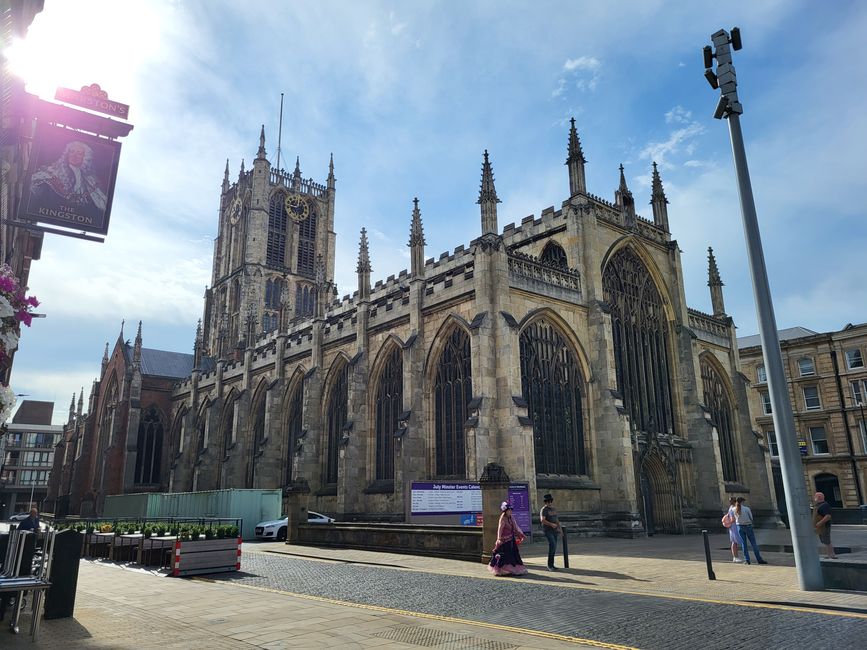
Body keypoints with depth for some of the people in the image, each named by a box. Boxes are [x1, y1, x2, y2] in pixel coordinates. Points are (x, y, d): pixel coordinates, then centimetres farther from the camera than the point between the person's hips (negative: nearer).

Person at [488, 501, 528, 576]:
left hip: (511, 539, 8)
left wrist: (521, 534, 21)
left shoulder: (511, 518, 7)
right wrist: (499, 539, -30)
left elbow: (515, 527, 17)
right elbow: (500, 529, -23)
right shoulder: (503, 518, -16)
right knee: (504, 554, -5)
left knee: (514, 553, 11)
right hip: (505, 539, -8)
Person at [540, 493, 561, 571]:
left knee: (554, 547, 7)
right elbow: (542, 520, -21)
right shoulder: (544, 509, -9)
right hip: (547, 530, -8)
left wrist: (559, 528, 16)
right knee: (552, 545, -19)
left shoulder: (553, 509, 15)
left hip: (554, 530, 8)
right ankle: (549, 565, -12)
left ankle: (551, 565, 15)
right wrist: (551, 524, -29)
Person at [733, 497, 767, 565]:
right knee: (754, 543, 4)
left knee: (744, 544, 8)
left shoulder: (734, 510, -3)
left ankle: (747, 560, 5)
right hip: (748, 526, -3)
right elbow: (751, 518, -3)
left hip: (740, 527, 3)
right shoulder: (747, 509, -12)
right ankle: (759, 559, 7)